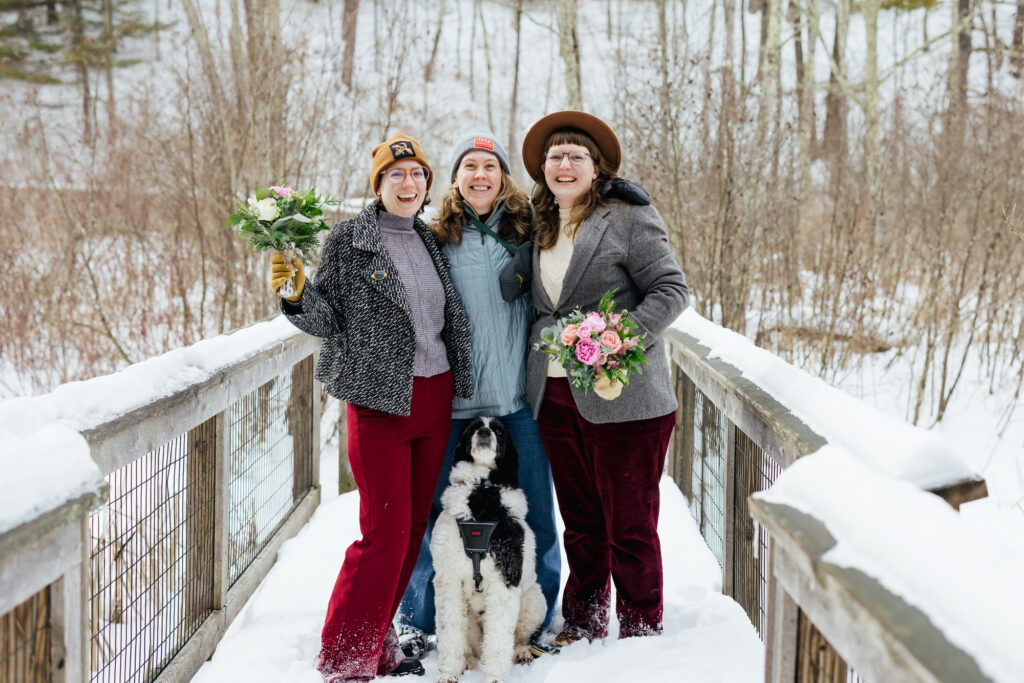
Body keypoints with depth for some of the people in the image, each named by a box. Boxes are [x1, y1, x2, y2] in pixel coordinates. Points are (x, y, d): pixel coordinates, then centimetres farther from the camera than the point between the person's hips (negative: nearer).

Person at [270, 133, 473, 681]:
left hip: (435, 398, 6)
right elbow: (329, 320, -5)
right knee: (385, 530, -9)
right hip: (379, 399, -6)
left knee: (414, 523, 9)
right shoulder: (348, 240, -3)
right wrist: (296, 295, -22)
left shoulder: (431, 241, 14)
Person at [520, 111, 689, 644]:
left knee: (629, 525, 1)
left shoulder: (628, 217, -4)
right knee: (580, 522, 14)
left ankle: (640, 636, 14)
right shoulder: (540, 228, 16)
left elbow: (672, 289, -9)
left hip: (621, 396, -6)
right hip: (554, 396, 6)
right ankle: (581, 626, 27)